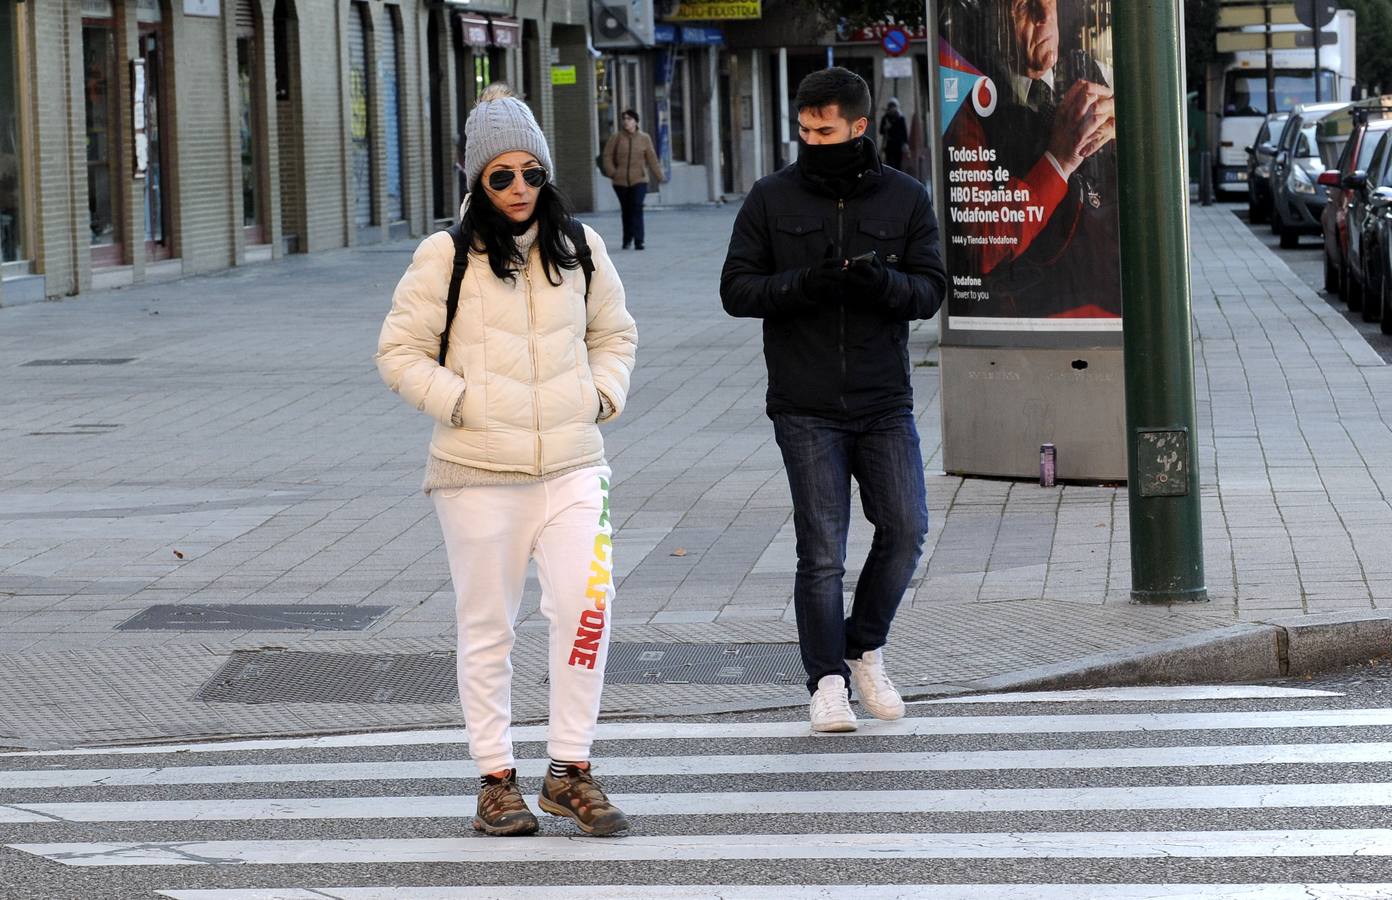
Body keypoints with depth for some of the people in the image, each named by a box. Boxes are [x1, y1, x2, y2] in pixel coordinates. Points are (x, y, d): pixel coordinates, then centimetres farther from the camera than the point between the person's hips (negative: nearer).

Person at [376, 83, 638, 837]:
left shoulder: (579, 248, 9)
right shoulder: (446, 257, -3)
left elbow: (614, 333, 23)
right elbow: (399, 351, 0)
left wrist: (603, 394, 7)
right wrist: (458, 402, -10)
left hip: (570, 465, 2)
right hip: (479, 473, -2)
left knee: (586, 605, -13)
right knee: (487, 627, 5)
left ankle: (569, 772, -2)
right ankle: (496, 779, 16)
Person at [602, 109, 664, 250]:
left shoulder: (644, 138, 3)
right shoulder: (616, 137, 1)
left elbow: (651, 158, 5)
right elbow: (608, 155, 4)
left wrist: (658, 177, 4)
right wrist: (611, 172, -9)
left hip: (639, 180, -1)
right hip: (620, 181, 1)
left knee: (637, 209, -15)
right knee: (626, 210, 10)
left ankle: (638, 241, -18)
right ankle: (627, 239, 28)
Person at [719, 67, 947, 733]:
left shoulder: (905, 199, 5)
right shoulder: (772, 199, 2)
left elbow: (930, 290, 2)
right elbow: (737, 289, -1)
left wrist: (882, 282, -20)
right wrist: (804, 283, -18)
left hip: (885, 404, 2)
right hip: (805, 409, -1)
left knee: (906, 529, -4)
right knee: (821, 552, -2)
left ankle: (865, 648, 19)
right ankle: (828, 679, 9)